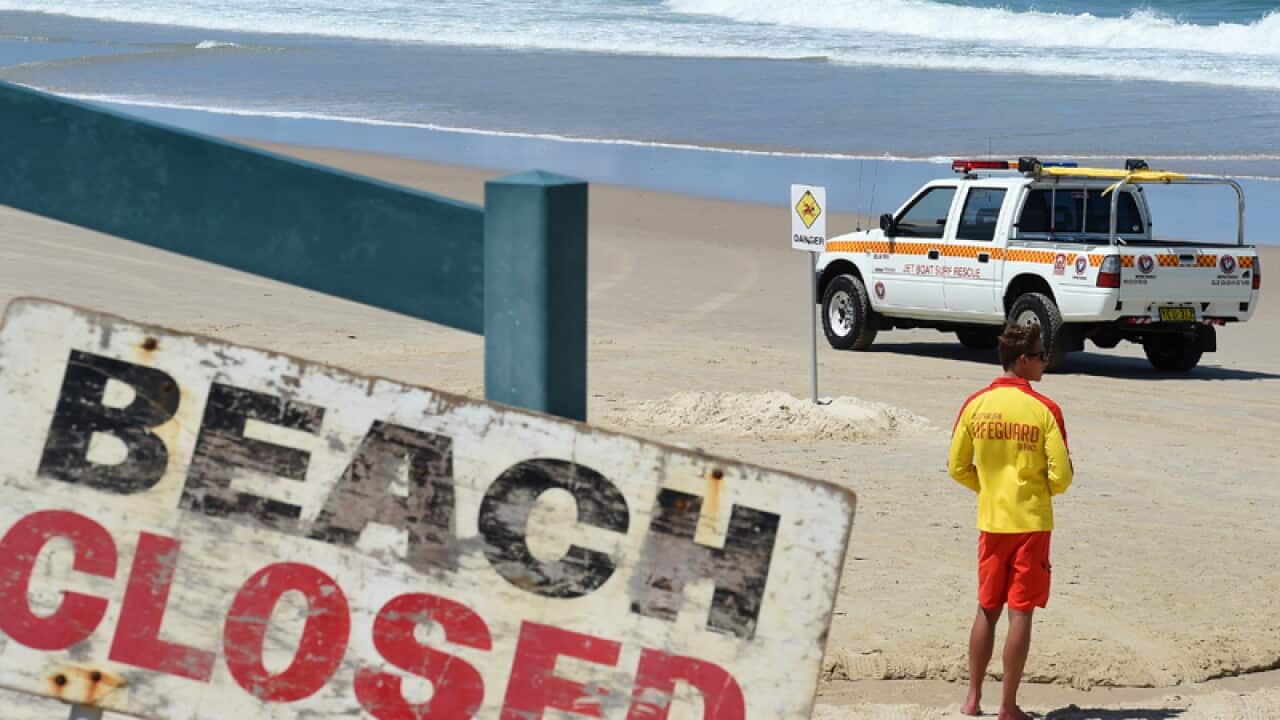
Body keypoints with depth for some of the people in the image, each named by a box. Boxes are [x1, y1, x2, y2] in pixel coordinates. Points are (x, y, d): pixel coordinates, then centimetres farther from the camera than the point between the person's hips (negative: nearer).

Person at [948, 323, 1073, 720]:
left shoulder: (976, 404, -1)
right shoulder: (1044, 409, -12)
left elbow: (958, 468, 4)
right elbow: (1061, 476, -11)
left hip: (991, 521, 4)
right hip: (1031, 521, -4)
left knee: (987, 610, 16)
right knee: (1021, 612, 1)